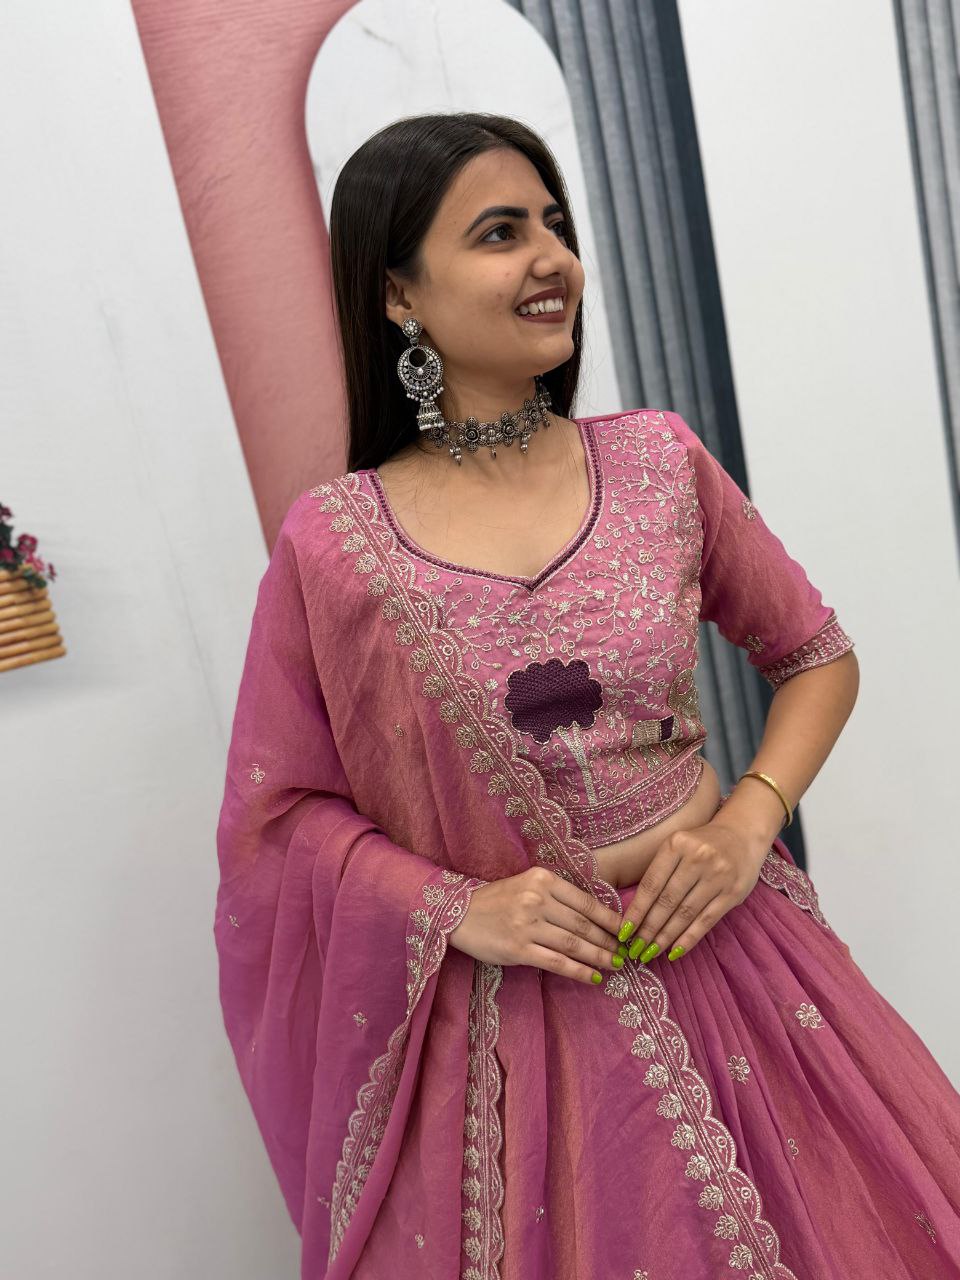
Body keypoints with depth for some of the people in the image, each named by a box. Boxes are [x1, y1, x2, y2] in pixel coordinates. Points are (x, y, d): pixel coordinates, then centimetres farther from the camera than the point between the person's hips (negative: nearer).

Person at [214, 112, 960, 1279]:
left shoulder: (660, 461, -3)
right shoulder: (329, 546, -10)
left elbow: (816, 656, 6)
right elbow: (275, 814, -2)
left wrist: (748, 824, -9)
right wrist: (457, 909, -15)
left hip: (719, 949, 3)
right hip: (502, 1013, -2)